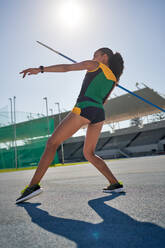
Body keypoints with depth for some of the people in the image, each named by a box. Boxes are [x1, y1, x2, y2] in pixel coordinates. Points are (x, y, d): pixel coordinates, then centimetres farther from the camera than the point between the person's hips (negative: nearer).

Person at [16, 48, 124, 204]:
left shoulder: (95, 65, 12)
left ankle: (34, 185, -13)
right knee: (89, 154, 18)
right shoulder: (114, 79, 26)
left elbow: (66, 67, 4)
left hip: (84, 109, -6)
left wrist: (40, 69, 3)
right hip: (100, 114, 7)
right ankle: (115, 184, 11)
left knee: (52, 143, -5)